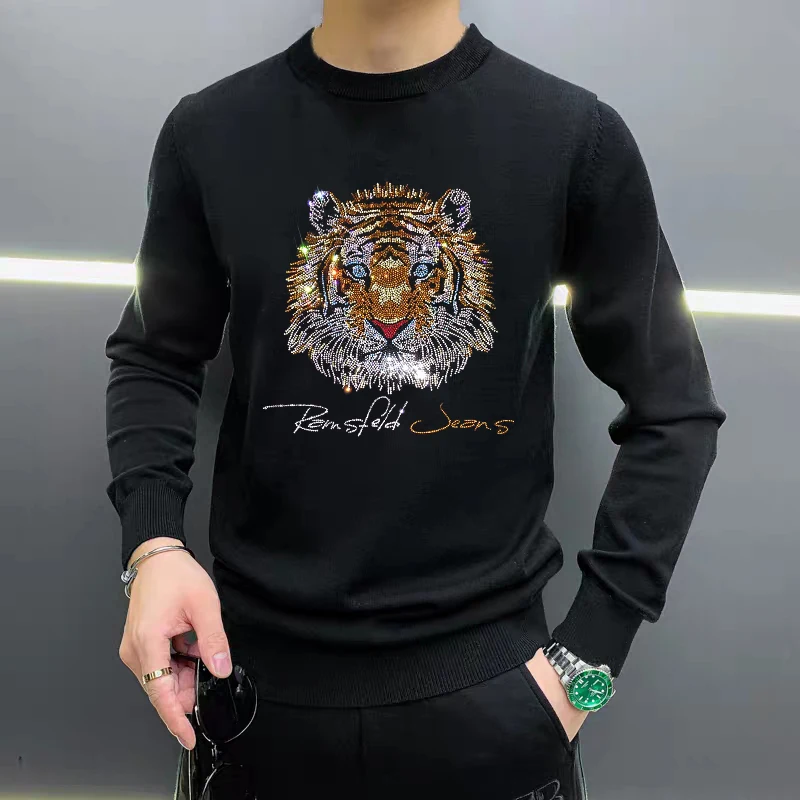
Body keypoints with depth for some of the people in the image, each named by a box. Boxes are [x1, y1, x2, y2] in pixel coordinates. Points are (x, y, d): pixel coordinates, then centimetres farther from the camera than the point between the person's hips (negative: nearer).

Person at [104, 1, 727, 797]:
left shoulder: (576, 135, -8)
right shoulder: (209, 132, -4)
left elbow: (672, 409, -3)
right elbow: (154, 358, 7)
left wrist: (592, 650, -6)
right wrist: (153, 545, -10)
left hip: (486, 666, -1)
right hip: (256, 659, 2)